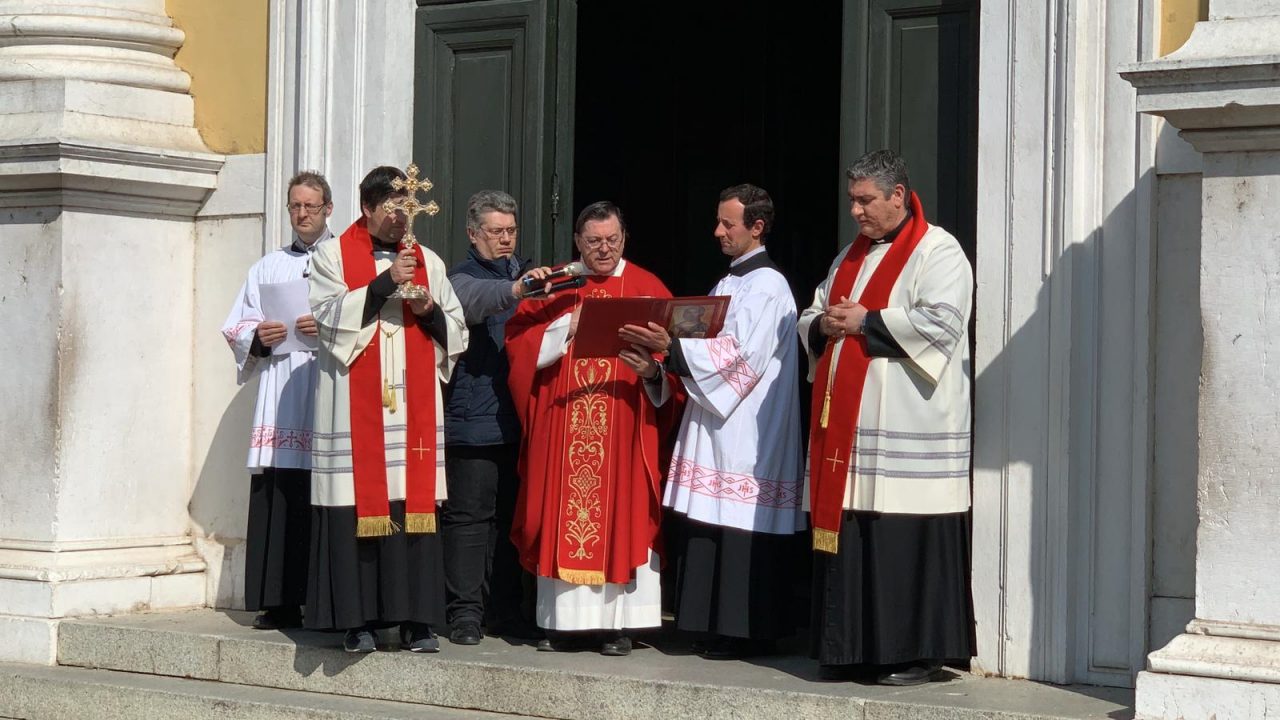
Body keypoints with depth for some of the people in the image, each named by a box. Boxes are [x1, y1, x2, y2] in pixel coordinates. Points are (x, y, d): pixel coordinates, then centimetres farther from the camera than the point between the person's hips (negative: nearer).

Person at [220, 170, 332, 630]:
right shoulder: (267, 268, 21)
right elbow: (236, 330, 18)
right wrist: (259, 337, -3)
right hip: (279, 403, 3)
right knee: (277, 501, -4)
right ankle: (280, 602, -2)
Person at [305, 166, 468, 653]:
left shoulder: (428, 262, 17)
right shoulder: (333, 257, 7)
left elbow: (456, 334, 15)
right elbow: (329, 316, -9)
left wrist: (430, 312, -5)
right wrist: (384, 284, -13)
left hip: (414, 406, 3)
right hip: (355, 407, -3)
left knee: (414, 504, -1)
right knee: (358, 505, -6)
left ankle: (415, 618, 2)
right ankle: (358, 618, -1)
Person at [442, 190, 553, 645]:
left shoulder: (528, 275, 20)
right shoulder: (462, 279, -1)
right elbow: (475, 301, -25)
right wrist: (514, 290, -42)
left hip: (519, 420, 6)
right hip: (473, 422, -6)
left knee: (512, 516, 10)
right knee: (469, 516, -4)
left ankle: (507, 610, 17)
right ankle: (465, 611, -1)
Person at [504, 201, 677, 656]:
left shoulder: (646, 289, 7)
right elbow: (518, 339, 5)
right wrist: (567, 328, -9)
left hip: (623, 427, -2)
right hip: (562, 424, 2)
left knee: (620, 516, -4)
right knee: (562, 513, 1)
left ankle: (617, 623, -1)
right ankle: (565, 620, 6)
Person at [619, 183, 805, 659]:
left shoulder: (766, 286, -9)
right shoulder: (729, 284, 20)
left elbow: (740, 355, -18)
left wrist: (672, 348, -22)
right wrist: (663, 365, 6)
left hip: (747, 434, -9)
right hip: (718, 429, 9)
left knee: (739, 529, -8)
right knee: (713, 529, 7)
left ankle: (745, 632, -3)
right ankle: (720, 628, 12)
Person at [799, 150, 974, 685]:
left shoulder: (937, 252, -3)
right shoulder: (852, 256, 21)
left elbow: (941, 322, -18)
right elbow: (811, 319, 25)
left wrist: (865, 322, -13)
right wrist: (823, 325, 0)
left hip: (907, 430, -8)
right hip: (847, 427, 8)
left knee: (905, 541, -7)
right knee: (847, 535, 7)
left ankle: (917, 653, -1)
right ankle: (851, 647, 13)